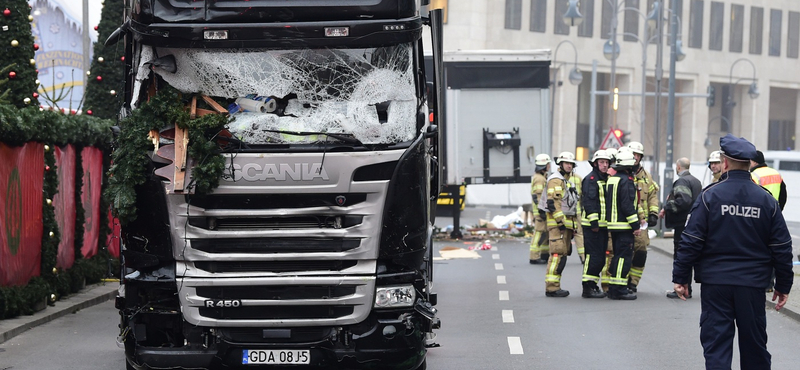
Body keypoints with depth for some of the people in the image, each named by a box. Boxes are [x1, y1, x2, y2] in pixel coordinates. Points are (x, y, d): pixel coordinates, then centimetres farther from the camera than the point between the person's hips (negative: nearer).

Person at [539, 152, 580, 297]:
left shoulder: (569, 179, 20)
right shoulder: (556, 180, -10)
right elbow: (552, 202, -19)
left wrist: (572, 225, 24)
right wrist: (560, 221, -21)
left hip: (566, 222, 10)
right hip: (557, 221, -10)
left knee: (563, 253, 10)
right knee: (558, 253, -13)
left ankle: (554, 286, 14)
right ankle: (552, 287, -14)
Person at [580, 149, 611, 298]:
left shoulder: (605, 179, 19)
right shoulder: (591, 179, -10)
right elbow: (589, 201, -18)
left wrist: (609, 222, 23)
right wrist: (593, 221, -23)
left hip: (603, 225, 9)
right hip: (592, 225, -9)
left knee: (600, 258, 11)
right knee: (594, 256, -11)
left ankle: (593, 285, 18)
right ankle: (588, 288, -9)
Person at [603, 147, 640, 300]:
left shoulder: (611, 179, 14)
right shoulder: (626, 181, -15)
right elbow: (627, 205, -20)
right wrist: (636, 225, -16)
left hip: (613, 224, 9)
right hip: (624, 225, -9)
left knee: (618, 255, 16)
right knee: (624, 256, -6)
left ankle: (614, 289, 19)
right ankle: (618, 290, -8)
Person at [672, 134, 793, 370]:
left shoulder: (710, 196, -7)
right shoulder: (766, 200, 0)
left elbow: (691, 241, -8)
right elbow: (782, 248, 3)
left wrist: (681, 277, -1)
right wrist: (783, 286, 12)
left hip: (715, 282, -2)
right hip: (753, 285, 2)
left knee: (716, 342, 2)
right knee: (754, 344, 13)